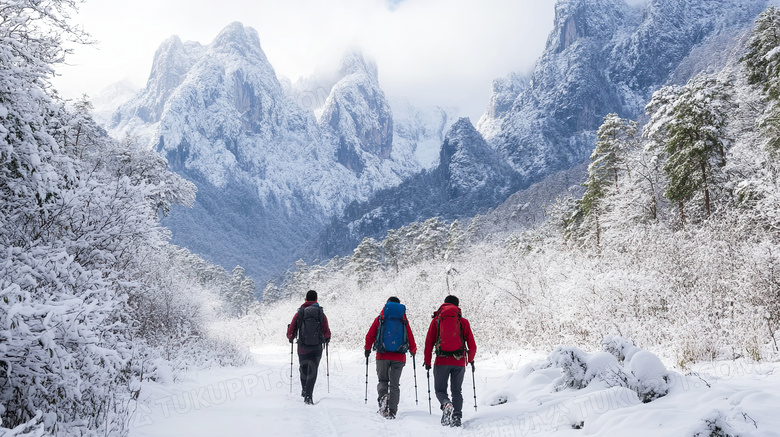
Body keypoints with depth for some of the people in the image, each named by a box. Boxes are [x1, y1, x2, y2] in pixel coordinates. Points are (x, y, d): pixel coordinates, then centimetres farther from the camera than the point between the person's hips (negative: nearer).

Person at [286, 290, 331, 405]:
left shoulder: (299, 313, -1)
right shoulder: (321, 314, -2)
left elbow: (290, 333, 0)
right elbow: (327, 333, -3)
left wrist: (291, 338, 23)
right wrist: (326, 339, 20)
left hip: (302, 348, 1)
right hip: (317, 348, -1)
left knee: (303, 369, 22)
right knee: (312, 371, 3)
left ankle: (304, 390, 34)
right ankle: (308, 395, -8)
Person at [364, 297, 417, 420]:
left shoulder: (380, 318, 6)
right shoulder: (404, 320, 8)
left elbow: (370, 336, 4)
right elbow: (410, 338, 9)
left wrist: (367, 349, 20)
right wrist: (413, 350, 28)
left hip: (382, 355, 0)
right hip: (399, 357, 1)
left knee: (382, 380, 13)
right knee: (395, 384, 8)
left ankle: (383, 396, -17)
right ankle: (392, 412, 1)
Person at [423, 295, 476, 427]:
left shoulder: (436, 320, 6)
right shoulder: (464, 322, 6)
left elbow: (429, 342, 2)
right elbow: (472, 346, 6)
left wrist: (427, 361, 10)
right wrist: (470, 359, 23)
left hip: (441, 361, -1)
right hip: (459, 362, 1)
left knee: (440, 390, 9)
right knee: (457, 391, 14)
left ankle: (446, 404, -22)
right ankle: (456, 417, -1)